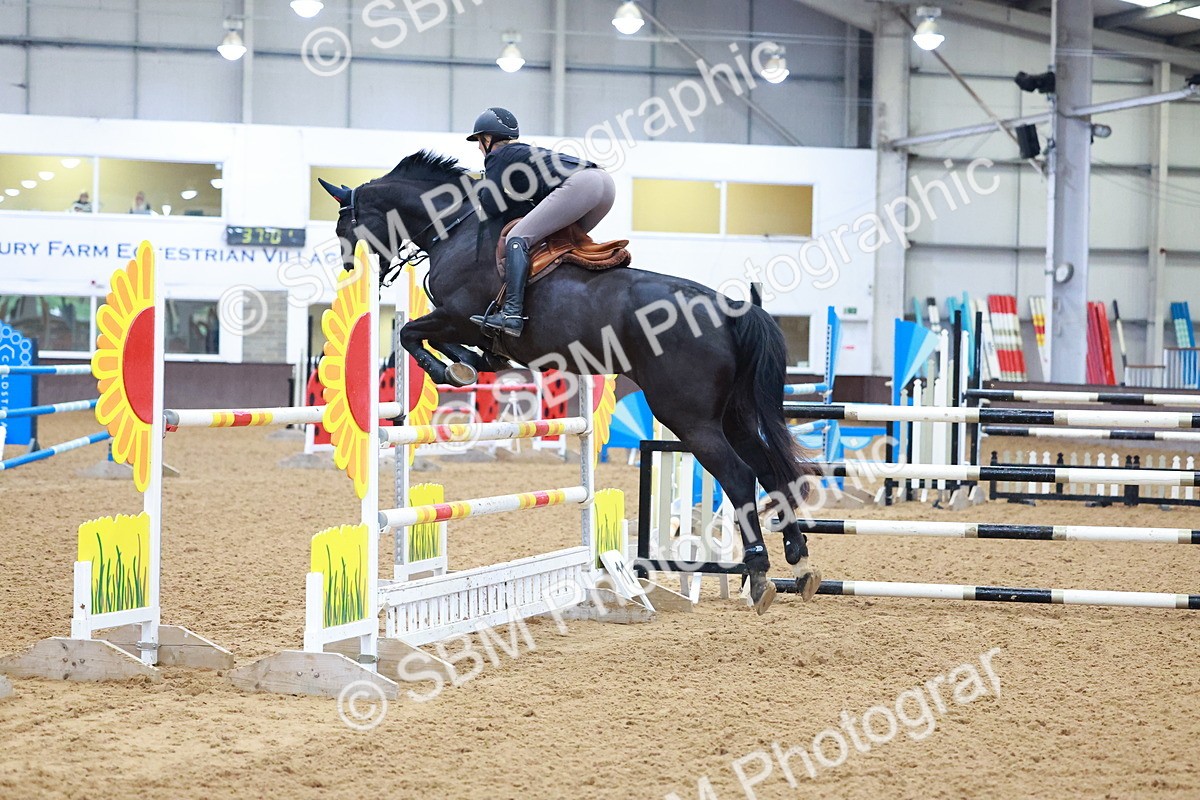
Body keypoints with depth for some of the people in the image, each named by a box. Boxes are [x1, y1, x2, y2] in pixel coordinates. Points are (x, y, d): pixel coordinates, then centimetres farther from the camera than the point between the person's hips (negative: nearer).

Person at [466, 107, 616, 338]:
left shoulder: (497, 157, 12)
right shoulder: (527, 150, 36)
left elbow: (490, 208, 4)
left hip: (579, 184, -9)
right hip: (606, 181, 9)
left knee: (517, 238, -10)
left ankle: (512, 313, -25)